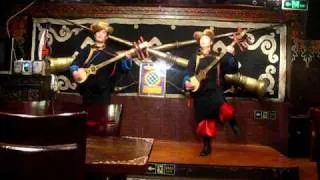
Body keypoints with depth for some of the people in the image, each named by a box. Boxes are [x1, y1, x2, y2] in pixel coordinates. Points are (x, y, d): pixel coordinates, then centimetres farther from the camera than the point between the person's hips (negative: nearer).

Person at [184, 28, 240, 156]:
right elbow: (189, 74, 3)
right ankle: (207, 146, 23)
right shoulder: (195, 58, 7)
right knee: (204, 121, 6)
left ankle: (233, 123, 6)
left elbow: (233, 69, 0)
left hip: (215, 91, -1)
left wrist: (230, 55, -13)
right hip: (200, 94, 1)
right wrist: (187, 82, -18)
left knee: (225, 110, -28)